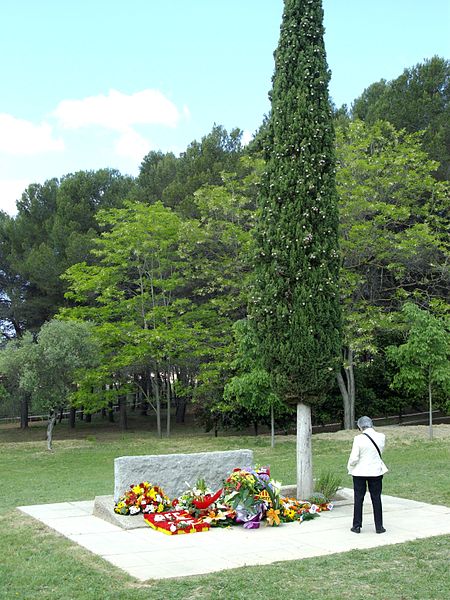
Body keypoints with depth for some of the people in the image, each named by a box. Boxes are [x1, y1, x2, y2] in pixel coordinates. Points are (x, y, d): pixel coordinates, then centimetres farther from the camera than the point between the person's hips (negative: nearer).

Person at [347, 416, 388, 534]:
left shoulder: (359, 439, -17)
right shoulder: (381, 437, -6)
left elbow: (354, 458, -15)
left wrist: (350, 468, 3)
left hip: (360, 472, -3)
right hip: (376, 471, 3)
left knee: (358, 499, 9)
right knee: (376, 499, 11)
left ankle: (357, 526, 14)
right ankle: (379, 527, 15)